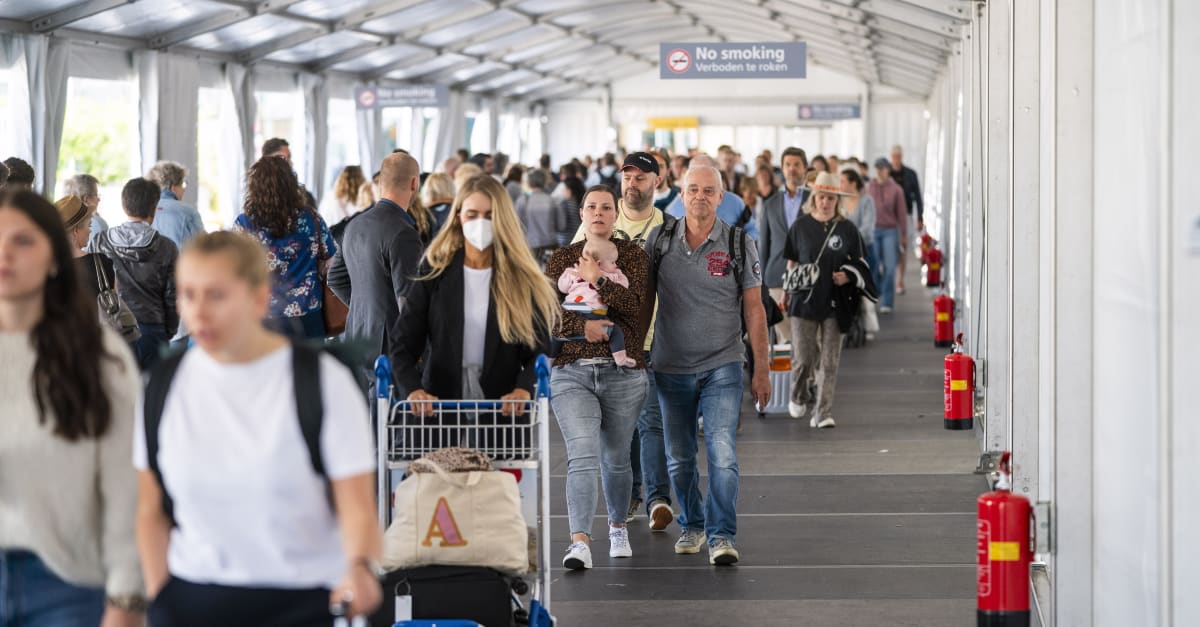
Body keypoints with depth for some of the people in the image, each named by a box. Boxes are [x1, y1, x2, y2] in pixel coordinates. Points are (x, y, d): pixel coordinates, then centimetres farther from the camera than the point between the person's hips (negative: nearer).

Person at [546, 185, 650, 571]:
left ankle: (618, 528, 37)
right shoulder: (561, 258, 9)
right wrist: (581, 325, -17)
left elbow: (635, 304, -10)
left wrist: (597, 281, -17)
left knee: (615, 459, 14)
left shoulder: (632, 255, 5)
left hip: (623, 372, 0)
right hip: (571, 371, 0)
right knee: (582, 456, -16)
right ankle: (580, 543, -24)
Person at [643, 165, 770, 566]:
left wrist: (761, 371, -3)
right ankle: (691, 526, 30)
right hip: (671, 367, 3)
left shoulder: (739, 245, -2)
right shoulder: (659, 241, 2)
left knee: (722, 452, -15)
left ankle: (722, 536, -12)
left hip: (722, 367, -2)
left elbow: (754, 310, 0)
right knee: (679, 459, 11)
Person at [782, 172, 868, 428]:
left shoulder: (847, 229, 3)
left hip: (834, 302, 0)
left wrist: (847, 277, -10)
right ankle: (799, 397, 29)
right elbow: (792, 262, 11)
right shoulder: (801, 226, 4)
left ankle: (823, 413, 2)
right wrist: (787, 291, 6)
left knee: (829, 361, -2)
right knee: (803, 359, 0)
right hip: (804, 299, 0)